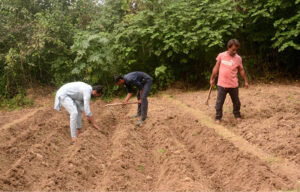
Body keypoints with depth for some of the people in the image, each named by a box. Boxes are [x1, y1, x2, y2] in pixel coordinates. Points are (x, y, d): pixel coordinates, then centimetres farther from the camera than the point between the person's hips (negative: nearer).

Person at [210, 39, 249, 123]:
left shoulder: (238, 58, -1)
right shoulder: (221, 56, -3)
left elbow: (241, 70, 11)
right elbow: (216, 68, 6)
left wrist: (246, 81, 14)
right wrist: (212, 79, 10)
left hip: (233, 85, 1)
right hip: (222, 84, -1)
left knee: (236, 101, 13)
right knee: (219, 102, 1)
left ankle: (237, 115, 32)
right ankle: (218, 117, 12)